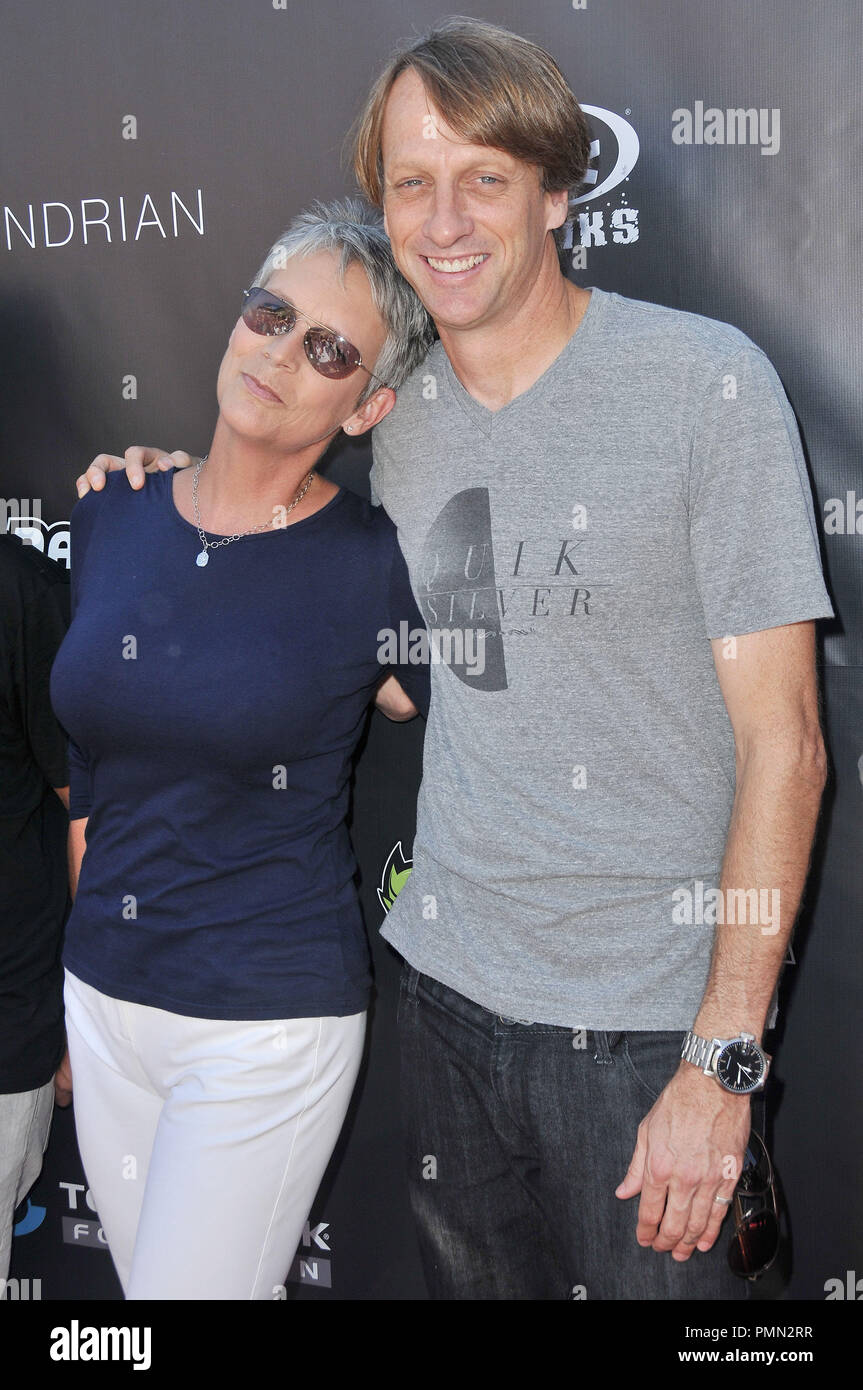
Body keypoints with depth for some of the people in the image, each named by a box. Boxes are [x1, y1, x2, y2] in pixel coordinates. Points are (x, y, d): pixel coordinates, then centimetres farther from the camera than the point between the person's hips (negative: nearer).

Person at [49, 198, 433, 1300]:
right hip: (102, 994, 6)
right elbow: (84, 774, 11)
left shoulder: (376, 566, -13)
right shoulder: (110, 520, 2)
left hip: (269, 1027, -5)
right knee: (137, 1270, 20)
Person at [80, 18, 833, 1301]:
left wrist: (724, 1061, -16)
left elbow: (783, 744, -12)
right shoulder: (399, 412, 4)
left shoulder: (707, 381, -12)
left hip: (644, 1011, -5)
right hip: (446, 977, 5)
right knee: (473, 1282, 20)